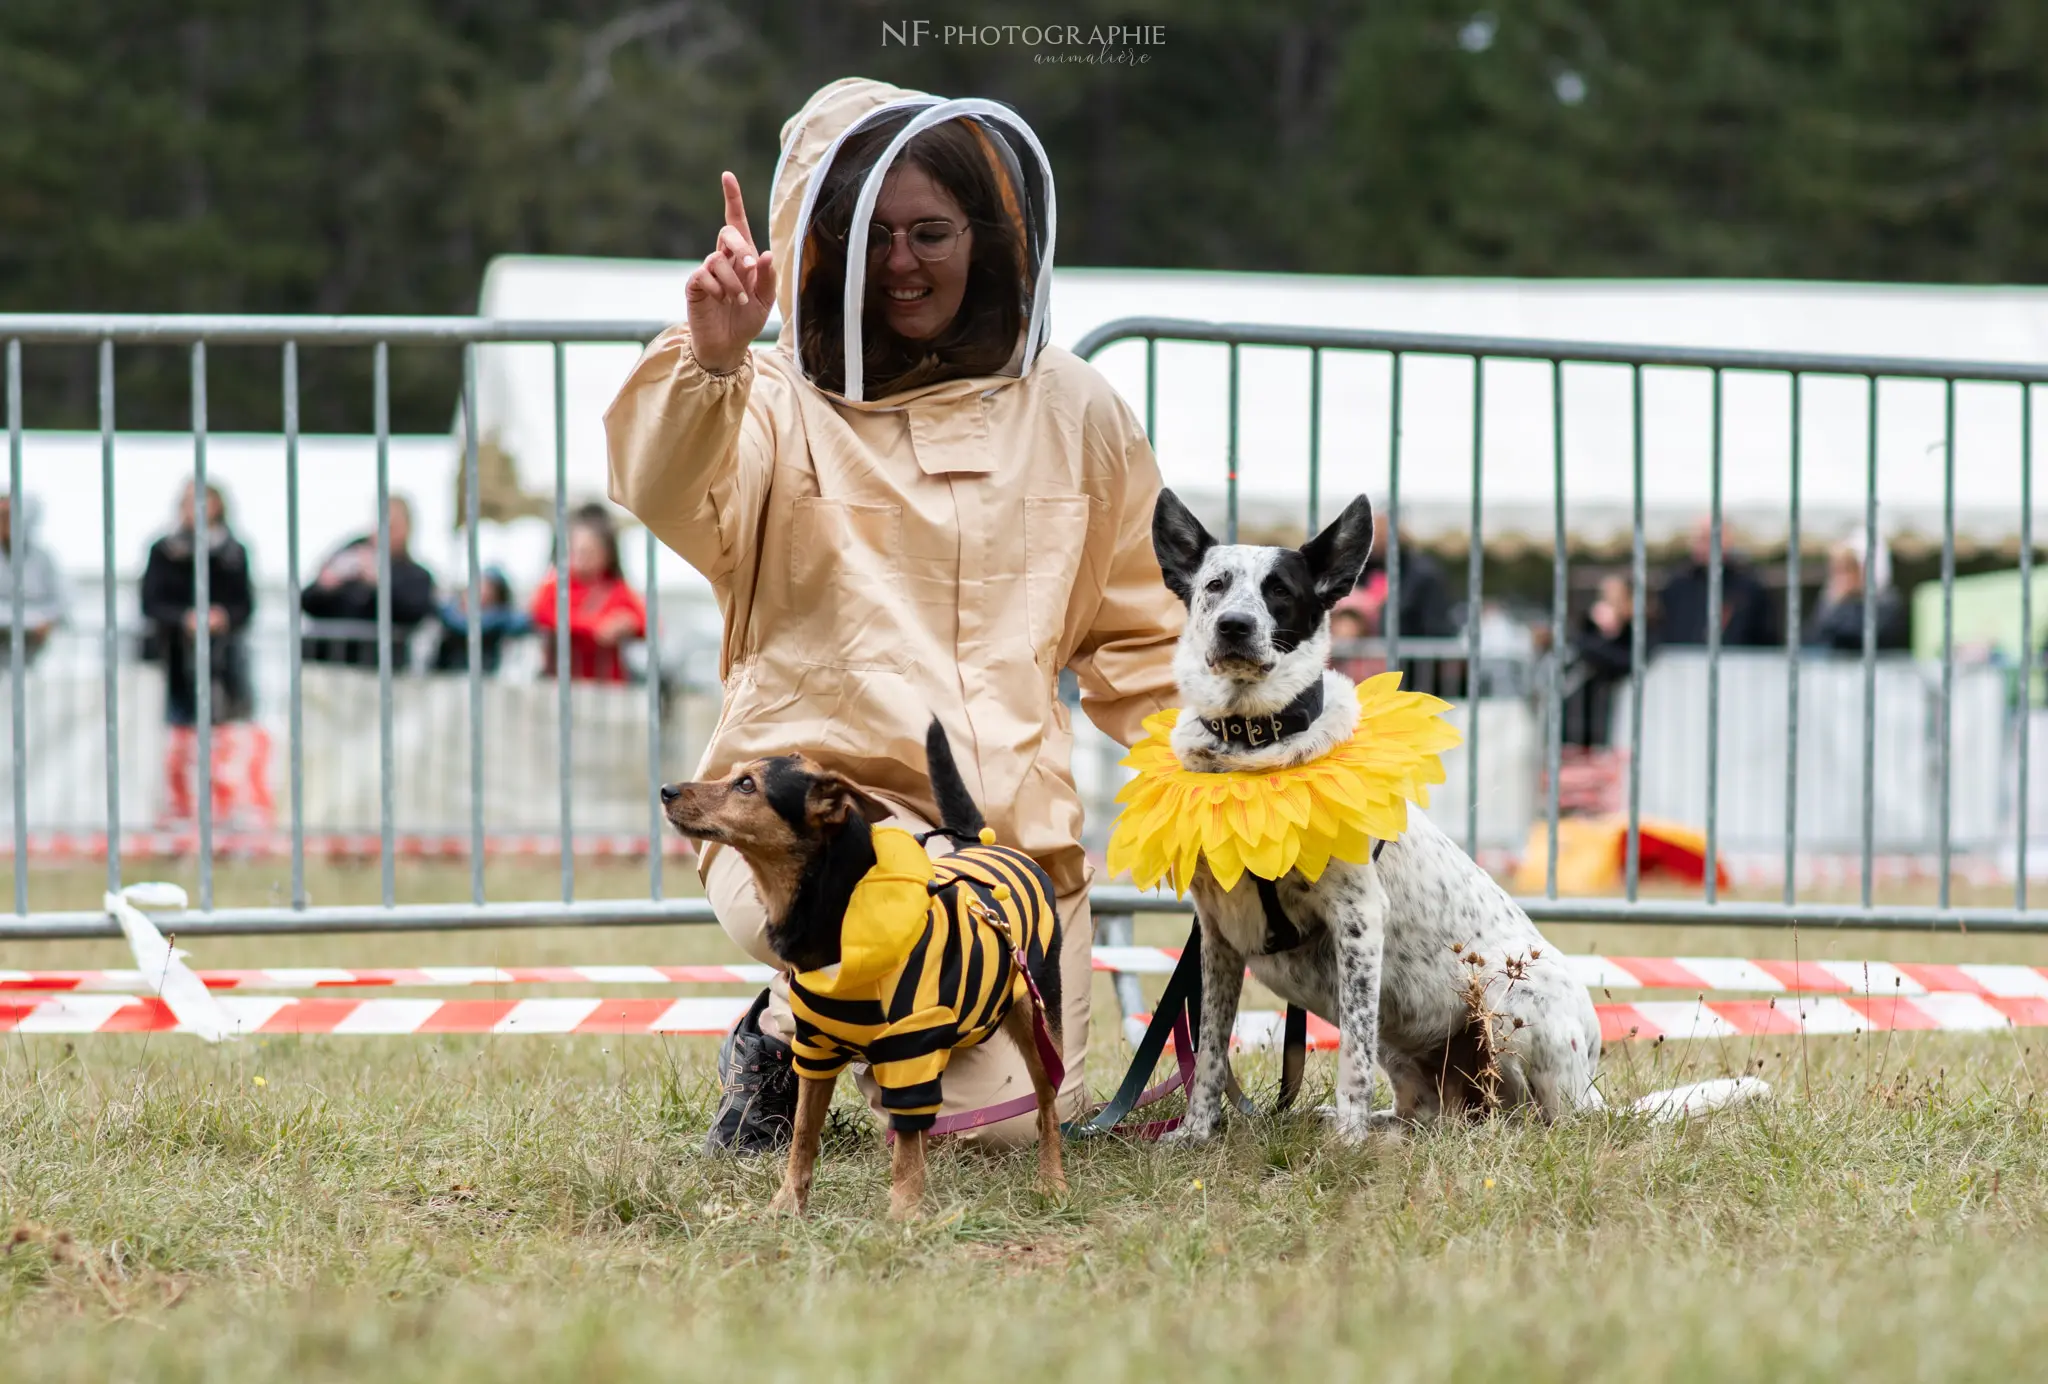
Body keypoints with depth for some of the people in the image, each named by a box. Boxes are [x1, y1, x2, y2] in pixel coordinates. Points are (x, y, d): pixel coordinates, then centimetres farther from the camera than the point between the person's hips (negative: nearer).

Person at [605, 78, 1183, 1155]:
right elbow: (666, 498, -21)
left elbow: (1133, 628, 19)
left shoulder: (1070, 409, 12)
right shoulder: (778, 403, 2)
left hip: (1015, 825, 4)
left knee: (1006, 1124, -8)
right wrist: (710, 363, -38)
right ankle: (785, 1037, -1)